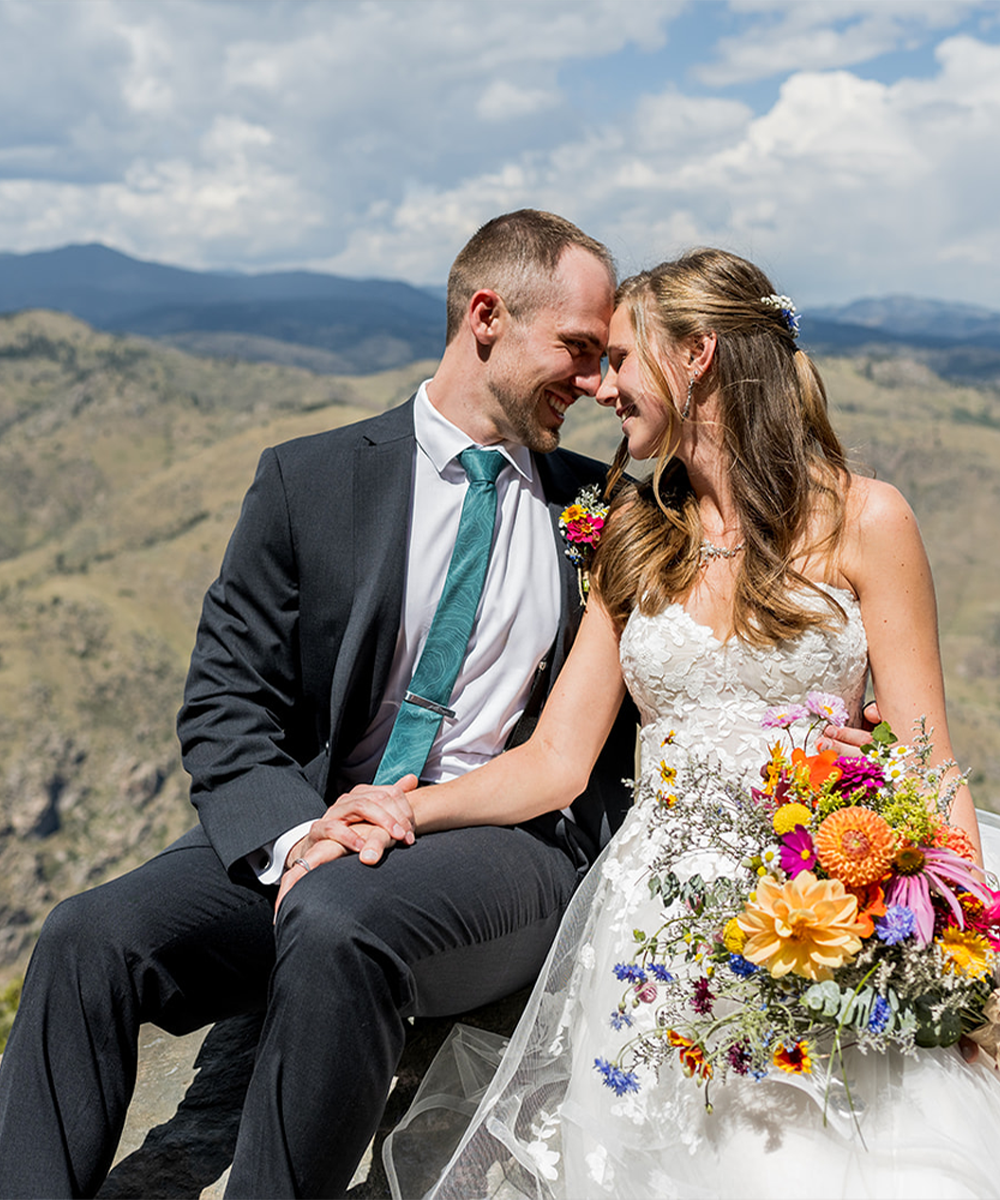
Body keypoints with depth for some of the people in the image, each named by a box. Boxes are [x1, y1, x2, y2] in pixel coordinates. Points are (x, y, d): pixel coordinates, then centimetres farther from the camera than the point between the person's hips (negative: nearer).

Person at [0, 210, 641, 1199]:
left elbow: (626, 722, 16)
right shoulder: (308, 482, 5)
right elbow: (223, 705, 0)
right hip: (311, 831, 1)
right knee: (91, 938, -25)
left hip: (510, 847, 0)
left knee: (337, 923, -33)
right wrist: (297, 834, -18)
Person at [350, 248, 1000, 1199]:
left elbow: (923, 762, 0)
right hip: (661, 910, 2)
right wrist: (411, 808, -9)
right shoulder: (634, 537, 12)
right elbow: (558, 757, 7)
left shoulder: (862, 522, 1)